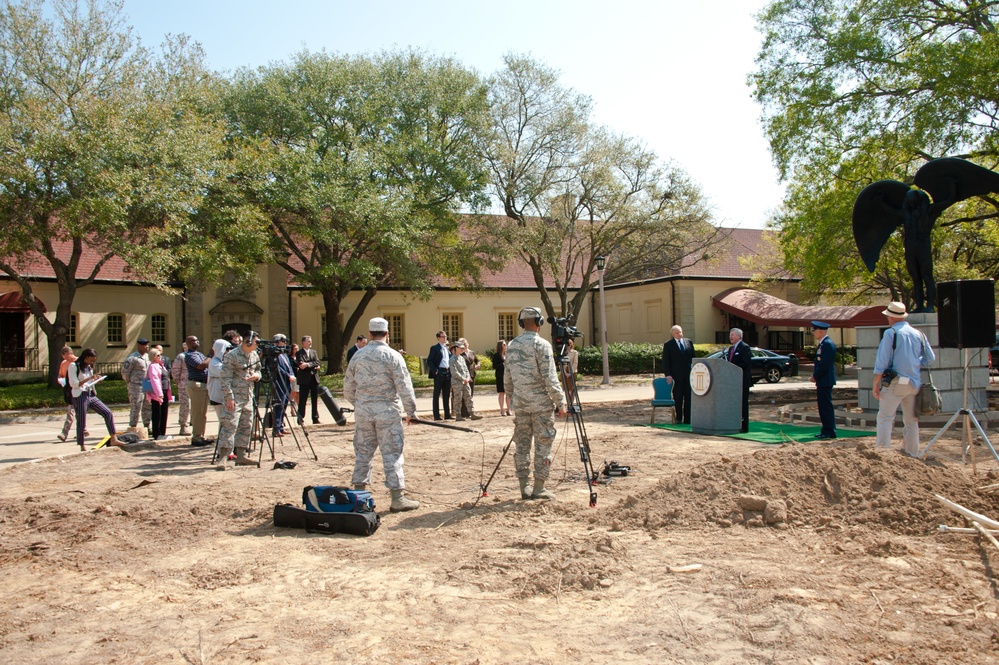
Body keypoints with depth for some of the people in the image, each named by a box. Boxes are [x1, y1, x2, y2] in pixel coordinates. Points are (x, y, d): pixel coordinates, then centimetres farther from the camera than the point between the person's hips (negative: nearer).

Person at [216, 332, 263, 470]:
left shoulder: (255, 355, 11)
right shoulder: (232, 356, -13)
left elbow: (258, 371, 24)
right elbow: (225, 378, -15)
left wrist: (256, 375, -1)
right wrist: (229, 397, -20)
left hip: (248, 397, 8)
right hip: (234, 397, -8)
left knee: (246, 426, 10)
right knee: (229, 425, -13)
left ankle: (241, 456, 18)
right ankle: (223, 458, -13)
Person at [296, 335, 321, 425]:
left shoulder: (314, 352, 15)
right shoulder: (299, 353, -1)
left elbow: (317, 363, 0)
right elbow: (301, 365, -14)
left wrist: (308, 364, -15)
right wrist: (313, 366, -13)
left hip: (314, 378, 5)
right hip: (304, 379, -5)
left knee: (315, 400, 7)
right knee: (302, 400, -2)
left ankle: (315, 419, 12)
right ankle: (301, 419, 3)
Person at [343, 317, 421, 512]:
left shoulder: (358, 355, 5)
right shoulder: (393, 356, -8)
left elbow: (348, 387, 11)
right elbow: (404, 387, -8)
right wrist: (411, 412, 0)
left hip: (363, 411, 4)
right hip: (387, 410, -4)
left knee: (363, 452, 13)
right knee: (392, 454, 0)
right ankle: (397, 498, 2)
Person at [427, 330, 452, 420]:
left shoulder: (447, 348, 17)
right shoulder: (434, 348, -3)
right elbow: (429, 361, -8)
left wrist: (451, 370, 8)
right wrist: (435, 370, -16)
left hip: (447, 372, 6)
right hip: (439, 373, -6)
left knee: (447, 395, 9)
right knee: (437, 395, -1)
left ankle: (447, 414, 15)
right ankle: (436, 415, 1)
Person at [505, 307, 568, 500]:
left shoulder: (511, 345, 9)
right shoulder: (541, 344, -11)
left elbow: (507, 379, 13)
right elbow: (549, 378, -15)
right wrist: (560, 402, -10)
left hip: (520, 402, 6)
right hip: (540, 403, -6)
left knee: (522, 445, 10)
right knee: (542, 445, 2)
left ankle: (524, 488, 13)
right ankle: (539, 489, 4)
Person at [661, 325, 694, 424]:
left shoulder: (689, 342, 12)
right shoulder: (668, 345, 2)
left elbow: (693, 358, 15)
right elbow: (665, 361, -1)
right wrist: (668, 375, -11)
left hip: (688, 375, 3)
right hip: (676, 376, -3)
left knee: (688, 397, 3)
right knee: (678, 398, 1)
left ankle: (687, 419, 8)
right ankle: (678, 419, 8)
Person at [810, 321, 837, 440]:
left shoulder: (828, 344, -16)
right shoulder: (822, 344, 15)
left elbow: (824, 364, -21)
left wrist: (815, 376, -13)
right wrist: (815, 375, 11)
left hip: (825, 381, -10)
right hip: (822, 381, 10)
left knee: (826, 406, -6)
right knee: (823, 406, 13)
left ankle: (830, 432, -2)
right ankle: (826, 430, 19)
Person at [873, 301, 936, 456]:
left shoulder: (891, 333, -5)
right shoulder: (918, 334, 10)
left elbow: (882, 362, -9)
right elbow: (930, 358, 14)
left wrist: (876, 385, -6)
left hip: (896, 381, -6)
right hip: (914, 383, 6)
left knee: (885, 418, -6)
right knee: (911, 421, 12)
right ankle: (912, 454, 15)